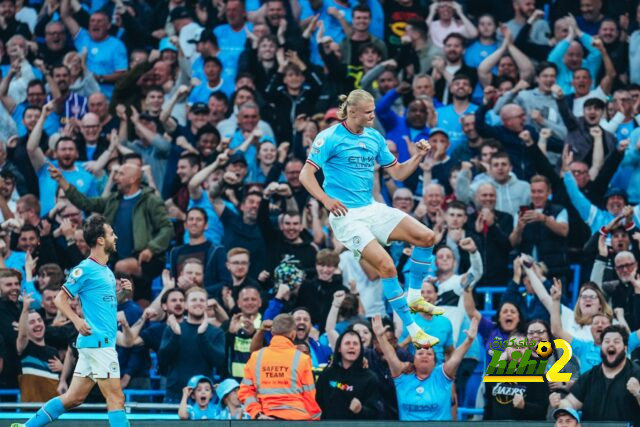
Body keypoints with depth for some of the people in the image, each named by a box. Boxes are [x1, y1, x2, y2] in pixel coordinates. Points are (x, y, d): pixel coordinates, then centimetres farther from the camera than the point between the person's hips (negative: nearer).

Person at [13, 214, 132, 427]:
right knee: (116, 399, -9)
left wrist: (118, 290, 12)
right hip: (97, 342, -9)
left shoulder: (106, 271, 17)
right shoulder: (85, 269, -9)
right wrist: (76, 320, -23)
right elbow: (60, 299, -8)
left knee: (73, 397, 10)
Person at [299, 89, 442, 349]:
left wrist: (418, 157, -2)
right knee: (386, 264, -23)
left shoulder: (374, 138, 11)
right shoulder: (330, 138, -8)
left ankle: (414, 298, 11)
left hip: (372, 208, 7)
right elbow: (306, 174, -12)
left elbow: (397, 173, 16)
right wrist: (326, 199, -27)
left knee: (426, 237, -5)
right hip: (346, 215, -7)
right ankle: (412, 330, -17)